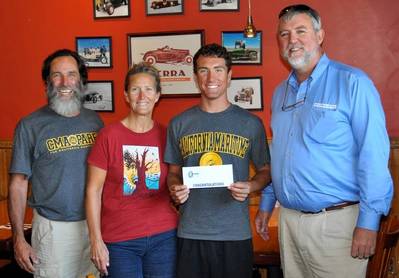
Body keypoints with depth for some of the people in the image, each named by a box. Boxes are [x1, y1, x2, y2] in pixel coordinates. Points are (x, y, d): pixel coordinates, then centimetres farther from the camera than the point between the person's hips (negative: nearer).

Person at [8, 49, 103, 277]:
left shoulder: (94, 120, 4)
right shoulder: (30, 126, -6)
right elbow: (19, 184, -4)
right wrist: (18, 238, -8)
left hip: (95, 223, 4)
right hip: (54, 228, -3)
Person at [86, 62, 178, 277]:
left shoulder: (166, 135, 3)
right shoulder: (109, 135, -5)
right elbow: (93, 190, -4)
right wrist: (96, 241, -8)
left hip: (163, 236, 3)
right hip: (120, 241, -2)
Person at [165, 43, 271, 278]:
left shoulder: (251, 123, 1)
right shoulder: (179, 124, 5)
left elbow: (265, 170, 7)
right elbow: (174, 171, 13)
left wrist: (250, 187, -13)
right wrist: (175, 189, -9)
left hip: (236, 233, -1)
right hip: (190, 233, 1)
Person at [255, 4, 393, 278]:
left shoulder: (352, 83, -11)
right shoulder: (280, 92, 11)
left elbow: (373, 155, -15)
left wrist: (368, 222, -18)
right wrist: (266, 204, 17)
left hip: (336, 221, -6)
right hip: (288, 219, 6)